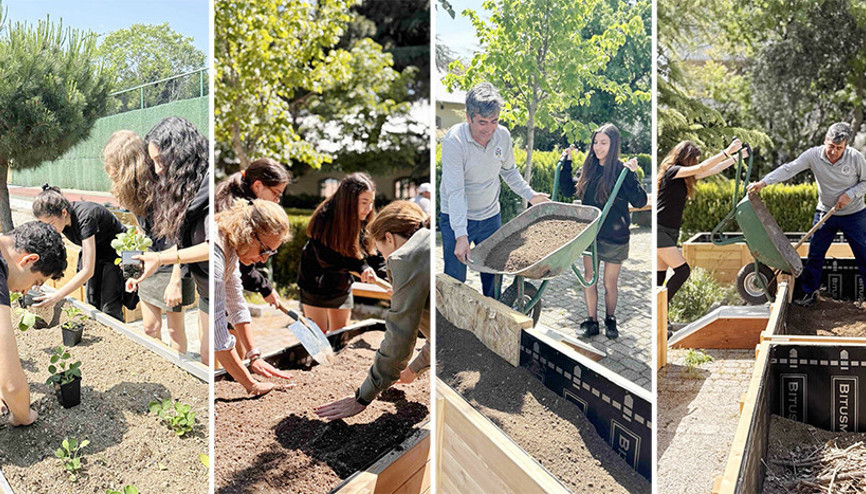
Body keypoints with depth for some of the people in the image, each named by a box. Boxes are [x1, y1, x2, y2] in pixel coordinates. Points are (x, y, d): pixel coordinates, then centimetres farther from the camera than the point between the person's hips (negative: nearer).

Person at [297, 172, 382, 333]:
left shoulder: (365, 221, -11)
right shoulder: (324, 219, -26)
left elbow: (373, 253, -7)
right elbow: (325, 259, -29)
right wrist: (360, 267, -37)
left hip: (342, 285, 5)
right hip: (315, 283, -5)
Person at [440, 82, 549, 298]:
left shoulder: (503, 135, -7)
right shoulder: (454, 141, -23)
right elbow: (455, 191, -28)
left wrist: (530, 195, 9)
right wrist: (461, 235, -33)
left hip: (491, 216, 5)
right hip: (456, 218, -4)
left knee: (493, 276, 12)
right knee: (454, 280, -2)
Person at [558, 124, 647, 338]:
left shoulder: (621, 170, -11)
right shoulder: (589, 169, 3)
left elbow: (640, 201, -18)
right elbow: (568, 190, 15)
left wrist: (631, 175, -28)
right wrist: (566, 163, 7)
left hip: (614, 238, -4)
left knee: (610, 283, 9)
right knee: (589, 280, 8)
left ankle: (610, 320, 29)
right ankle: (591, 321, 23)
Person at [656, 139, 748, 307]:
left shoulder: (683, 177, 16)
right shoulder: (672, 171, -10)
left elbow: (710, 171, 21)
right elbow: (702, 168, -20)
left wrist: (736, 158, 20)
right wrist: (727, 152, -18)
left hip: (670, 233, 9)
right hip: (659, 231, -9)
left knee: (660, 277, 7)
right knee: (683, 270, -12)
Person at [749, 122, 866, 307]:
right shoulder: (813, 155, -14)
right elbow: (788, 169, -20)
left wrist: (850, 194, -19)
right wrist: (763, 182, -31)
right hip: (825, 213, 1)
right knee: (815, 254, 5)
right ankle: (808, 291, 19)